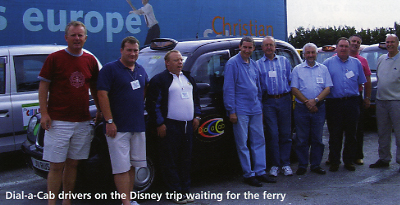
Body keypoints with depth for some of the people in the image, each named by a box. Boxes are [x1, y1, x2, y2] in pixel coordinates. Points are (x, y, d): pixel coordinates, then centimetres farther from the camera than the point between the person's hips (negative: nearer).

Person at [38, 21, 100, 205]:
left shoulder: (91, 61, 10)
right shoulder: (54, 58, -1)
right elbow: (43, 86, -2)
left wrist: (100, 110, 14)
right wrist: (44, 113, -10)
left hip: (82, 122, 4)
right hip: (58, 121, -4)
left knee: (73, 164, 11)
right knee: (56, 166, -1)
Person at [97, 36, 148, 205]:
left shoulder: (141, 70, 14)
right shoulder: (110, 69, -6)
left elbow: (145, 88, 31)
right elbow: (102, 95, -12)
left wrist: (140, 102, 13)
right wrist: (109, 121, -17)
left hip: (138, 126, 6)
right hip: (118, 127, -6)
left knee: (131, 165, 12)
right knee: (121, 167, -5)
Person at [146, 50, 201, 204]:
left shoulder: (188, 78, 17)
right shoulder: (159, 80, -5)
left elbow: (196, 98, 25)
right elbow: (152, 103, -9)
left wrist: (197, 116, 14)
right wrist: (160, 124, -13)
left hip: (188, 125, 7)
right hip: (170, 126, -6)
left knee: (185, 160, 12)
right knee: (170, 161, 0)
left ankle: (185, 190, 22)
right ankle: (176, 192, 9)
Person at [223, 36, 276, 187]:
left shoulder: (254, 65, 15)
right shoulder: (233, 63, -5)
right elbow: (228, 88, -9)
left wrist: (260, 108, 17)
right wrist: (231, 111, -13)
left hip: (255, 110, 7)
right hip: (240, 111, -6)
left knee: (259, 141, 9)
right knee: (242, 144, 0)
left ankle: (260, 172, 17)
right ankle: (248, 174, 8)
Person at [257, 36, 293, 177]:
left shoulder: (284, 61, 14)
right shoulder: (258, 64, 9)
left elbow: (290, 79, 15)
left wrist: (290, 96, 4)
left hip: (284, 100, 1)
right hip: (268, 102, -1)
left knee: (286, 133, 3)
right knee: (273, 134, -2)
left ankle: (286, 164, 12)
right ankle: (275, 165, 8)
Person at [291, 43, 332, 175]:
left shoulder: (323, 69, 10)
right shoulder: (297, 69, 7)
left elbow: (327, 88, 3)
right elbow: (294, 89, -1)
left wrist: (315, 100, -12)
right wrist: (307, 102, -11)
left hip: (319, 108, 1)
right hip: (302, 108, -1)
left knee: (317, 138, 6)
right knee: (301, 139, 2)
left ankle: (316, 165, 16)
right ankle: (302, 165, 11)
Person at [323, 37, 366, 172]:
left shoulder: (356, 63, 12)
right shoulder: (328, 63, 4)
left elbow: (360, 82, 16)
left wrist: (355, 95, 7)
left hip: (352, 103, 2)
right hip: (334, 103, -2)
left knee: (351, 134, 7)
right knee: (335, 134, 2)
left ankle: (349, 161, 18)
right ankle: (334, 162, 12)